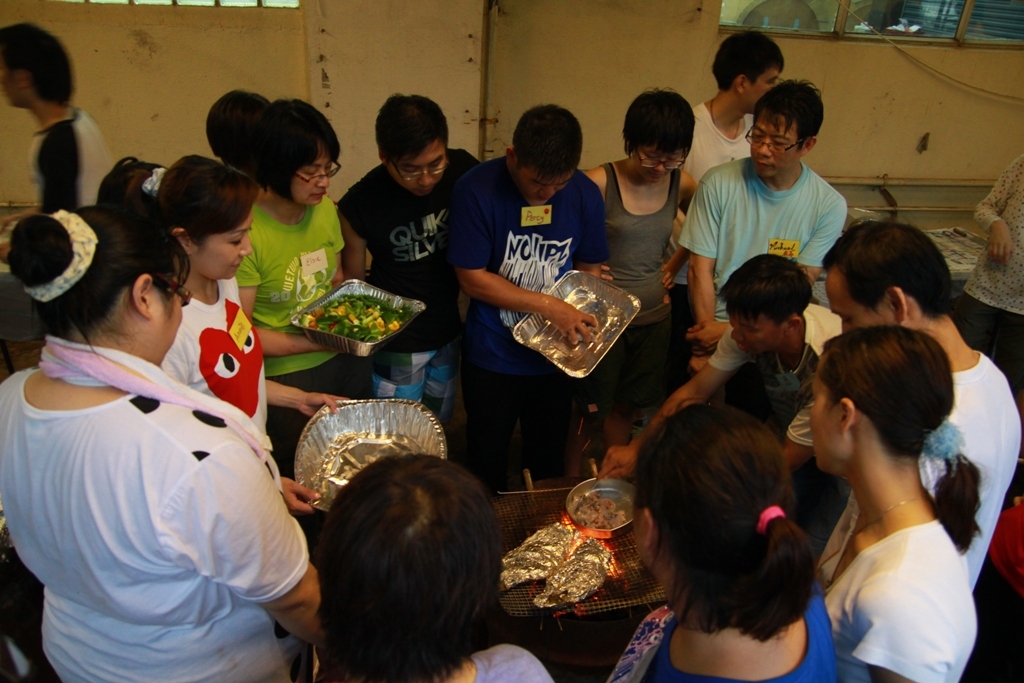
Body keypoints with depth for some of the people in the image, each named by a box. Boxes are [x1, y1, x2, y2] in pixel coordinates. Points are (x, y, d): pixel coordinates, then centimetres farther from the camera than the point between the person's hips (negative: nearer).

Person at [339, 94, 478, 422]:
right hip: (398, 344, -3)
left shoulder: (463, 170, -13)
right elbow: (354, 282, -6)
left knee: (439, 425, 21)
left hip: (449, 331, 4)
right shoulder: (360, 204, -19)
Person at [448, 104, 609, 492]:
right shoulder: (476, 191, -18)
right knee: (487, 464, 17)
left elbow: (589, 269, 4)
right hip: (492, 358, -2)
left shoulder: (585, 195, -8)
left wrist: (581, 323, -12)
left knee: (548, 464, 19)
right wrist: (549, 306, -21)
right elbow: (472, 278, -17)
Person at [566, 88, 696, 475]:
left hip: (655, 317, 4)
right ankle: (570, 479, 33)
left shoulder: (681, 185, -1)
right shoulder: (599, 183, -16)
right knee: (590, 408, 9)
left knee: (629, 406, 17)